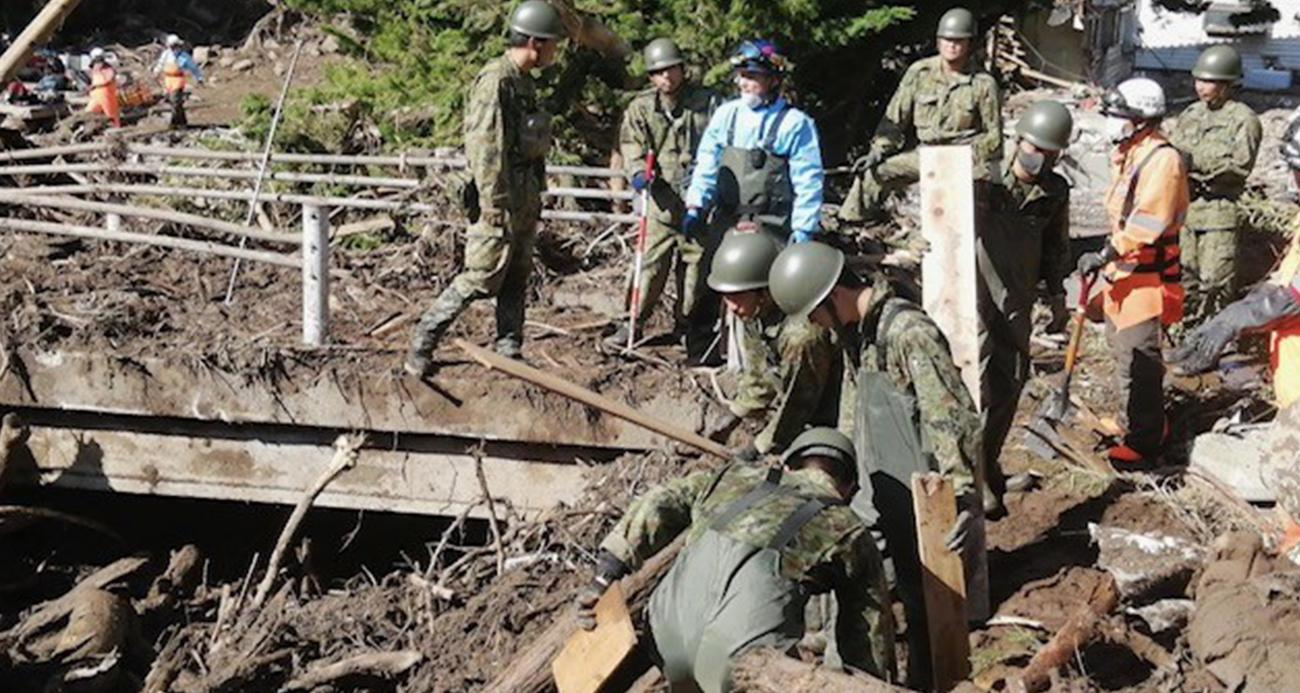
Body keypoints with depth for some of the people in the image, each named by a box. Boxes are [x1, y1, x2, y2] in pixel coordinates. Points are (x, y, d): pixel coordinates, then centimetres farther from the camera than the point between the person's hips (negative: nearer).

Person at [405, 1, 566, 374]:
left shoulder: (524, 82, 15)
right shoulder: (495, 81, -15)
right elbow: (484, 148, -20)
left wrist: (534, 198, 20)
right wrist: (494, 206, -22)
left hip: (525, 199, 9)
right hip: (501, 200, -9)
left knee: (517, 280, 11)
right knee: (481, 279, -6)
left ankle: (510, 353, 17)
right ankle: (422, 342, 3)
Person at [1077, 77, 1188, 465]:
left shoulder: (1162, 160, -19)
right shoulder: (1127, 155, 12)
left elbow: (1146, 224, -28)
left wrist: (1105, 255, -29)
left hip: (1147, 277, -10)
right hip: (1121, 272, 10)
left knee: (1138, 359, -6)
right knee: (1122, 349, 20)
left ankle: (1144, 439, 3)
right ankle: (1137, 422, 35)